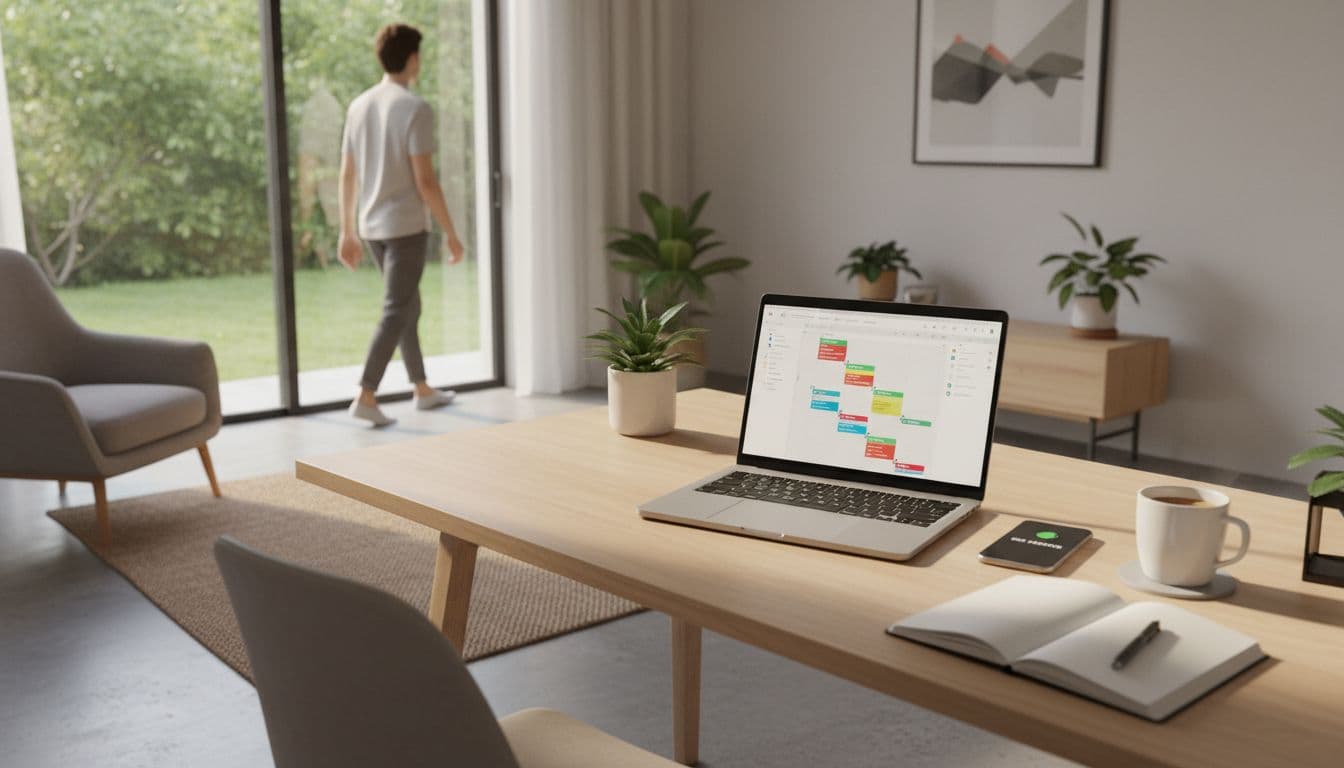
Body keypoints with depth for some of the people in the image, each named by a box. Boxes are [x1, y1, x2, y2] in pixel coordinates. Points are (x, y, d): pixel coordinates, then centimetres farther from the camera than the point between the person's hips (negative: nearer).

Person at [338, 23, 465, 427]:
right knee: (395, 313, -5)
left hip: (372, 227, 7)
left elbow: (347, 175, 11)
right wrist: (450, 232, -9)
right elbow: (425, 180, -17)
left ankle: (423, 389, 26)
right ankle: (366, 397, -10)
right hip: (407, 226, -7)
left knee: (408, 307, 17)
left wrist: (347, 231, 16)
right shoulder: (415, 108, -13)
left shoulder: (359, 105, 8)